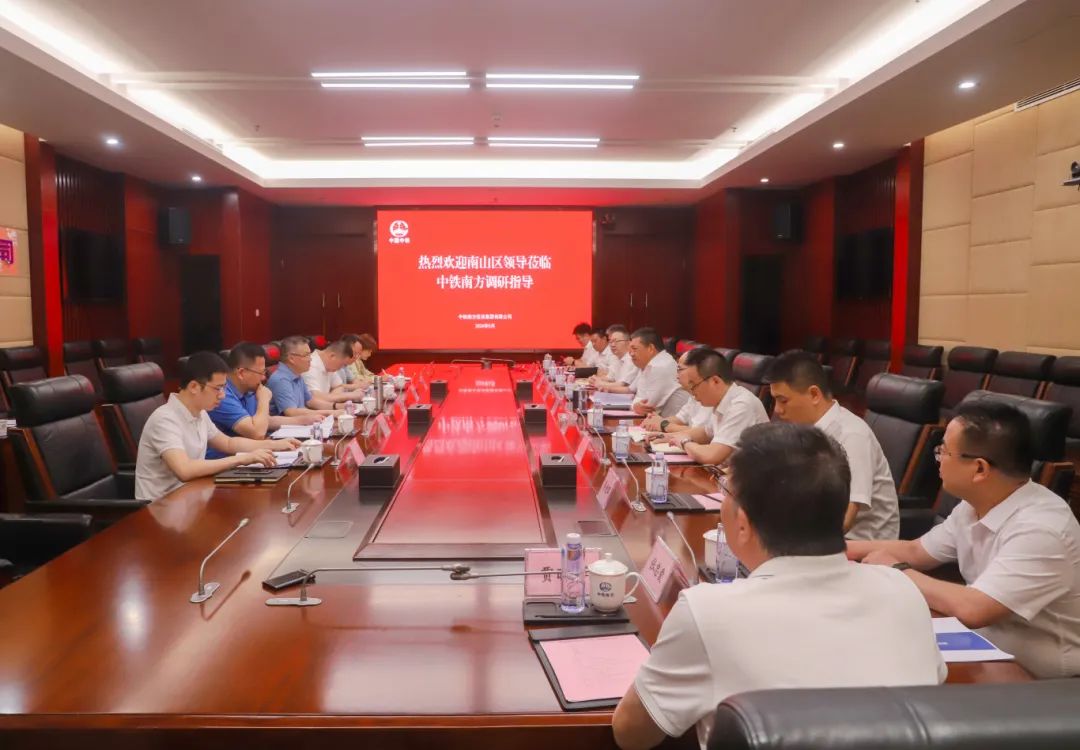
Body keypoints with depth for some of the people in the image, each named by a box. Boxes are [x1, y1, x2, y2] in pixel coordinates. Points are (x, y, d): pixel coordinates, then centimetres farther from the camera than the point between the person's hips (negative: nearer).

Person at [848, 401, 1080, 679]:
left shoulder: (1040, 529, -27)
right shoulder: (975, 506, -1)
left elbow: (972, 609, -32)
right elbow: (915, 551, 11)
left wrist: (897, 571, -17)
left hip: (1042, 682, -7)